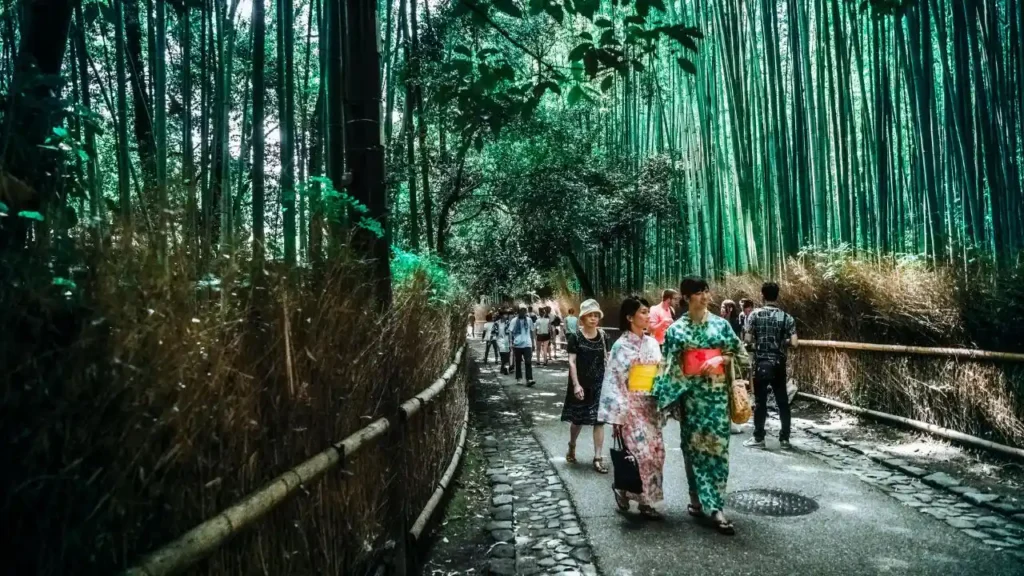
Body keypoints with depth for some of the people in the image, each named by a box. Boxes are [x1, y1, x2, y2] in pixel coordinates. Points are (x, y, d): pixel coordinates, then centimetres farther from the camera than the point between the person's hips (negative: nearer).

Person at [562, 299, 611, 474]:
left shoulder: (602, 336, 2)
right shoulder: (576, 336, -7)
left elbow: (606, 359, 8)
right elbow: (571, 361, -9)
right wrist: (576, 384, -15)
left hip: (599, 383, 2)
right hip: (581, 383, -2)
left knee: (599, 420, -1)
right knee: (578, 419, 11)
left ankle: (598, 458, 5)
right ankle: (572, 446, 38)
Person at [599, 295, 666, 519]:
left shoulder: (652, 343, 8)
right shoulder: (620, 346, -9)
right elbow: (613, 381, -11)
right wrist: (617, 415, -14)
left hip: (650, 406, 6)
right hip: (630, 407, -6)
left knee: (656, 451, 5)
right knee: (641, 453, -9)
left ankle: (645, 499, 20)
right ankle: (623, 488, 16)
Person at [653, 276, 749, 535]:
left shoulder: (720, 324, 5)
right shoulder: (676, 329, 0)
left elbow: (740, 353, 9)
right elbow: (668, 366, -1)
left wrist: (721, 359, -10)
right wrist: (669, 396, -7)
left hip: (717, 392, 1)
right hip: (691, 393, -1)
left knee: (716, 446, -2)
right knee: (694, 446, 5)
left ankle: (715, 505, 2)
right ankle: (697, 498, 20)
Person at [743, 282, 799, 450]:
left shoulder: (755, 314, -6)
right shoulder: (786, 317, -1)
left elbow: (748, 339, -7)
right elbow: (794, 343, -6)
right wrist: (782, 342, 14)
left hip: (761, 363, -2)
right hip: (779, 364, 2)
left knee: (760, 401, 3)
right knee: (782, 401, 10)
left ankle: (758, 438, 7)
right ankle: (785, 438, 15)